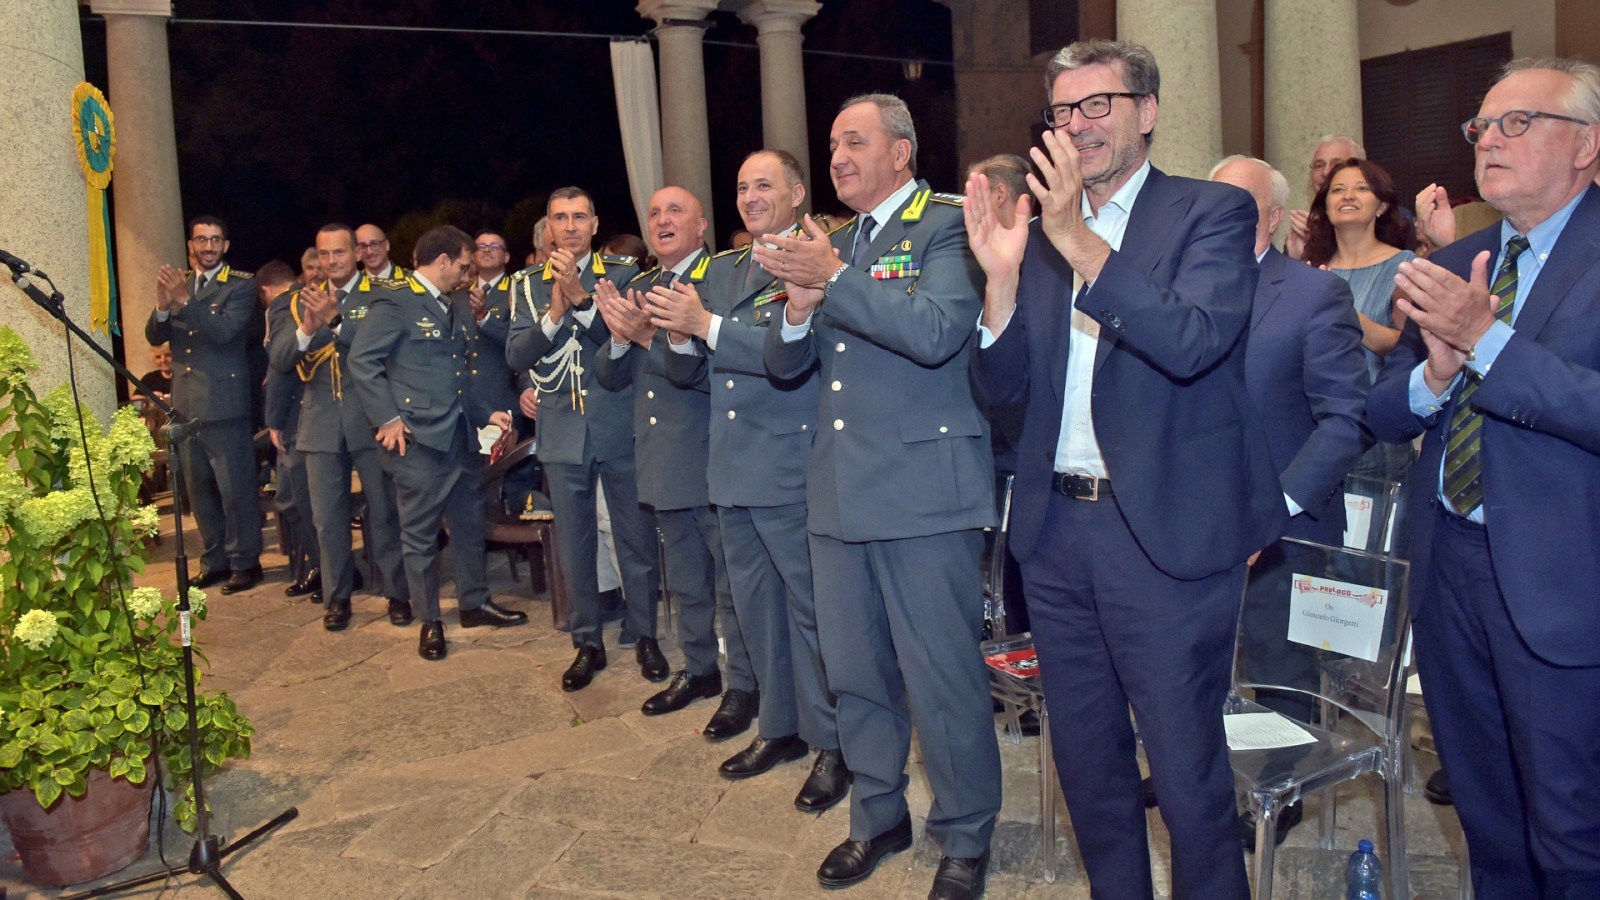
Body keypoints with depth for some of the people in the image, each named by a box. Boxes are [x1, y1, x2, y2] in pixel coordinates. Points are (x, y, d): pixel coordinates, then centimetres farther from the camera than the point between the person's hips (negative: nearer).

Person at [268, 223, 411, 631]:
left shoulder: (380, 296, -1)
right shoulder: (300, 302, 10)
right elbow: (279, 361, 1)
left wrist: (335, 320, -29)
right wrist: (306, 328, -18)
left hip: (371, 421, -3)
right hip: (321, 425, 3)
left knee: (384, 511, 5)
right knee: (327, 517, 8)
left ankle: (397, 592, 16)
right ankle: (337, 596, 20)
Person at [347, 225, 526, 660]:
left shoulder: (449, 307, 18)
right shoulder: (395, 301, -9)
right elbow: (362, 362, -15)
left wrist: (485, 413, 11)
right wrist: (388, 418, -18)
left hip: (461, 436, 8)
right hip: (419, 440, -8)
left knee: (470, 523, 15)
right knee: (421, 534, 4)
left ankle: (475, 603, 30)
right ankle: (429, 621, 16)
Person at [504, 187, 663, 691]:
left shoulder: (623, 276, 1)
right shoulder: (529, 285, 7)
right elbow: (516, 356, -1)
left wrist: (581, 298, -22)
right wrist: (553, 314, -16)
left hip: (619, 428, -2)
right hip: (562, 434, 2)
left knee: (637, 537, 5)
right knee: (573, 543, 10)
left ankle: (644, 635, 22)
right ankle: (587, 643, 23)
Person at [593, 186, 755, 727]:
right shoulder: (637, 289, 11)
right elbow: (611, 378, 8)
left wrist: (649, 338, -26)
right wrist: (620, 338, -12)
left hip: (713, 459, -7)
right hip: (663, 462, 7)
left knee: (731, 581, 4)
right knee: (685, 581, 20)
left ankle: (743, 685, 18)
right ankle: (699, 671, 36)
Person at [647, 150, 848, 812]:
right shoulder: (722, 271, 16)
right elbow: (692, 374, 14)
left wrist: (709, 325, -23)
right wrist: (680, 339, -7)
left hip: (792, 471, -8)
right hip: (732, 471, 8)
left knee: (810, 606, 0)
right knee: (754, 605, 17)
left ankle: (832, 744, 14)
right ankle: (778, 725, 33)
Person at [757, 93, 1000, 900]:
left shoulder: (945, 227, -5)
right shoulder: (833, 241, 15)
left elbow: (936, 330, -23)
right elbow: (783, 364, 13)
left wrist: (834, 279, -22)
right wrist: (798, 309, -7)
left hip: (923, 491, -7)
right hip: (840, 492, 7)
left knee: (942, 676, 2)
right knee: (854, 672, 17)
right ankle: (877, 817, 36)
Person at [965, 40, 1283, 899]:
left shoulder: (1212, 212, -3)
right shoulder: (1041, 232, 11)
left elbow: (1194, 341, -21)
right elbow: (1002, 385, 6)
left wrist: (1078, 239, -26)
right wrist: (1001, 275, -10)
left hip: (1166, 534, -5)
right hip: (1057, 529, 6)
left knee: (1187, 772, 4)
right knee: (1087, 762, 19)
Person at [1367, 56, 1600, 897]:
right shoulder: (1451, 265, 11)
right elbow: (1383, 413, 7)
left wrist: (1485, 338, -23)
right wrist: (1437, 371, -12)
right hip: (1447, 566, 6)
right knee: (1486, 819, 21)